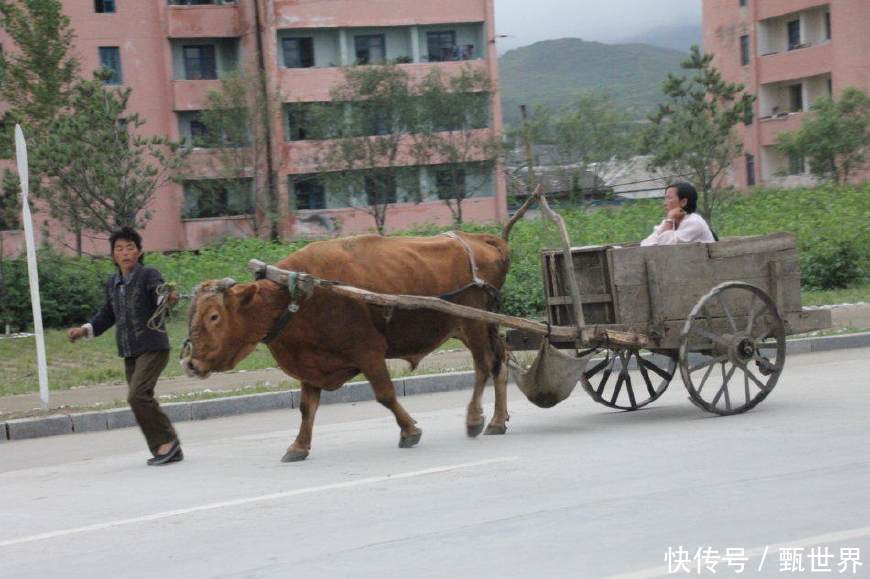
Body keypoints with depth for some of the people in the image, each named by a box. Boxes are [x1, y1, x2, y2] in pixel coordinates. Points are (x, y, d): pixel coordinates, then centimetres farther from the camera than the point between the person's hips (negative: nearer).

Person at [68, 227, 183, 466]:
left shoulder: (149, 275, -8)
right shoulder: (113, 283, 12)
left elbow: (158, 291, -28)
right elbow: (107, 314, 24)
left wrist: (168, 298, -50)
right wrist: (84, 330, 13)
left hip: (153, 347, -7)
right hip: (130, 352, 7)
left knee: (138, 395, -19)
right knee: (141, 400, 7)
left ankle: (166, 441, -9)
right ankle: (169, 450, 16)